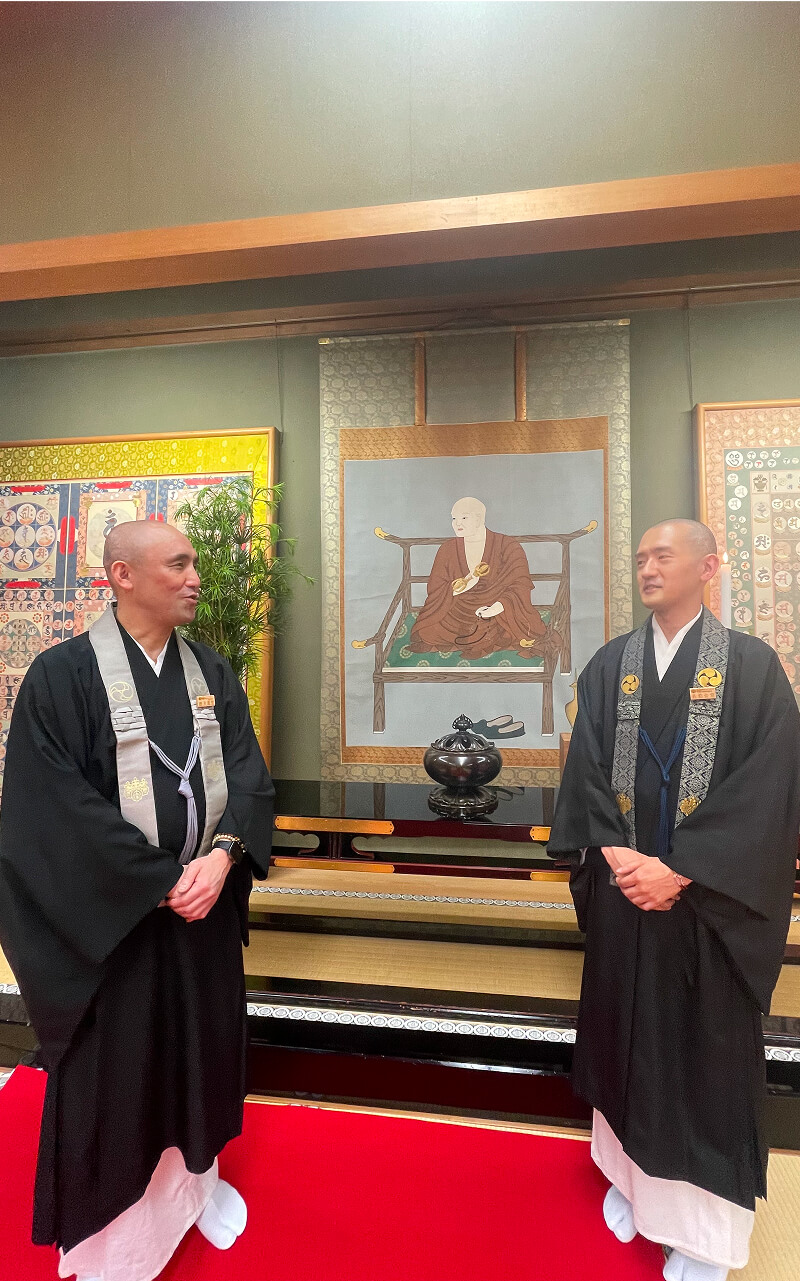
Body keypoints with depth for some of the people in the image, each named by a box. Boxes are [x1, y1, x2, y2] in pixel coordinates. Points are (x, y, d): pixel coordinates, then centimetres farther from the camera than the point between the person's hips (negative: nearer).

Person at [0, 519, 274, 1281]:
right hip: (112, 918, -4)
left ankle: (198, 1176, 46)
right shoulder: (62, 677, -14)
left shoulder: (212, 672, 2)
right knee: (114, 1068, 12)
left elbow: (248, 774, -2)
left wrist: (223, 855, -19)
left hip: (206, 902, 5)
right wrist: (162, 883, -18)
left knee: (202, 1045, 20)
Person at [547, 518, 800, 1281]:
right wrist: (615, 855, -15)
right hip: (622, 893, 3)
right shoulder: (609, 666, 3)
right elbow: (585, 771, -1)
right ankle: (630, 1174, 39)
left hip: (710, 902, -3)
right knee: (624, 1037, 17)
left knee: (705, 1054, 10)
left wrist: (679, 869, -18)